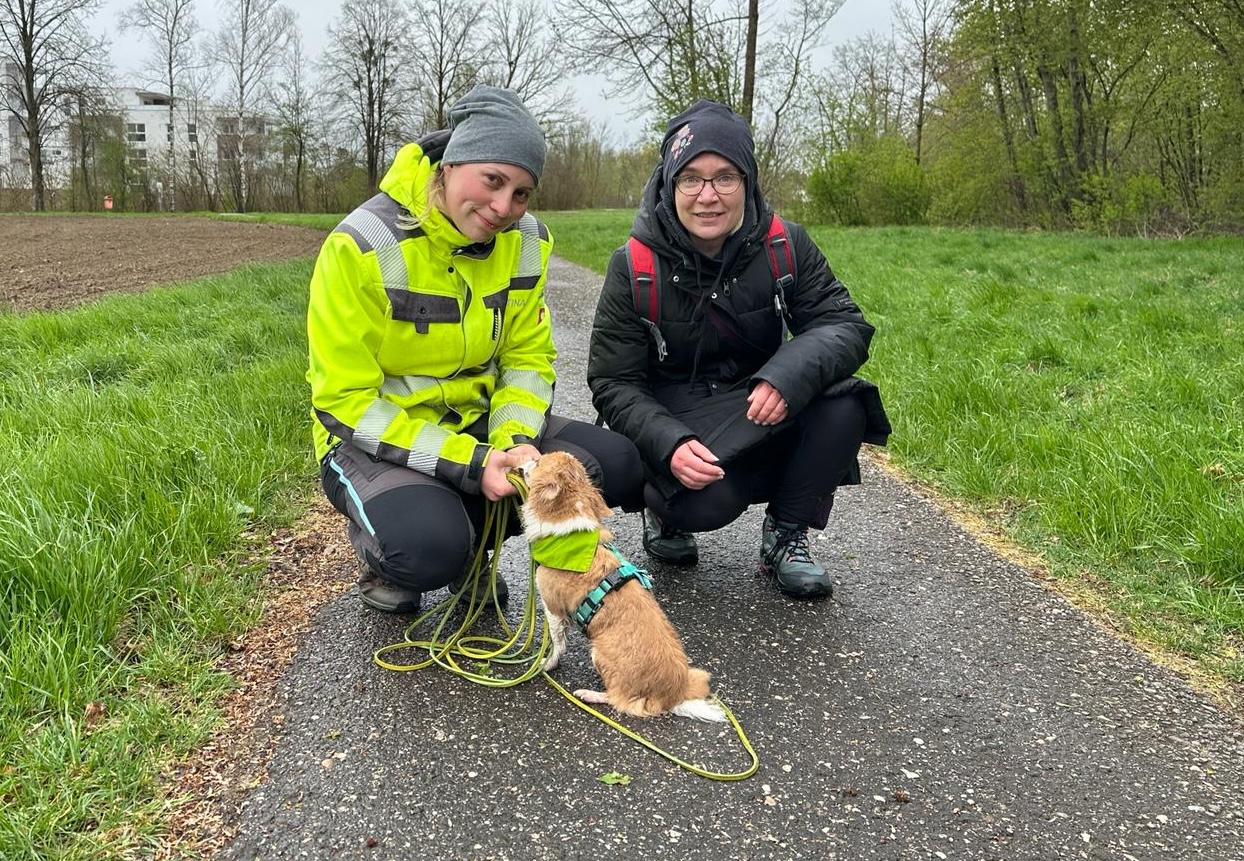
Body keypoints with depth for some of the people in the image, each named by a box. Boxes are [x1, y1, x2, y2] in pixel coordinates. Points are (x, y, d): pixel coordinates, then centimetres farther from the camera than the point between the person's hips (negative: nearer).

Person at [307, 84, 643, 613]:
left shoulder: (526, 242, -4)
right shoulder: (363, 246, -21)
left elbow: (528, 358, 2)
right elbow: (345, 401, -19)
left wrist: (514, 442, -20)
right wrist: (469, 464, -27)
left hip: (477, 424, 6)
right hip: (377, 439, -5)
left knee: (619, 465, -12)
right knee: (428, 549, -35)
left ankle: (467, 538, 7)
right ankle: (383, 555, 4)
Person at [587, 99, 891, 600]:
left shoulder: (785, 246, -8)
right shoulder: (634, 267, -13)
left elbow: (846, 324, -12)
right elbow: (613, 383, -12)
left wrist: (790, 374, -35)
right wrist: (669, 446, -32)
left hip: (765, 417, 3)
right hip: (676, 424, -2)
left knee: (844, 404, -26)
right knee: (707, 501, -33)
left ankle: (785, 537, -4)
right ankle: (665, 510, 8)